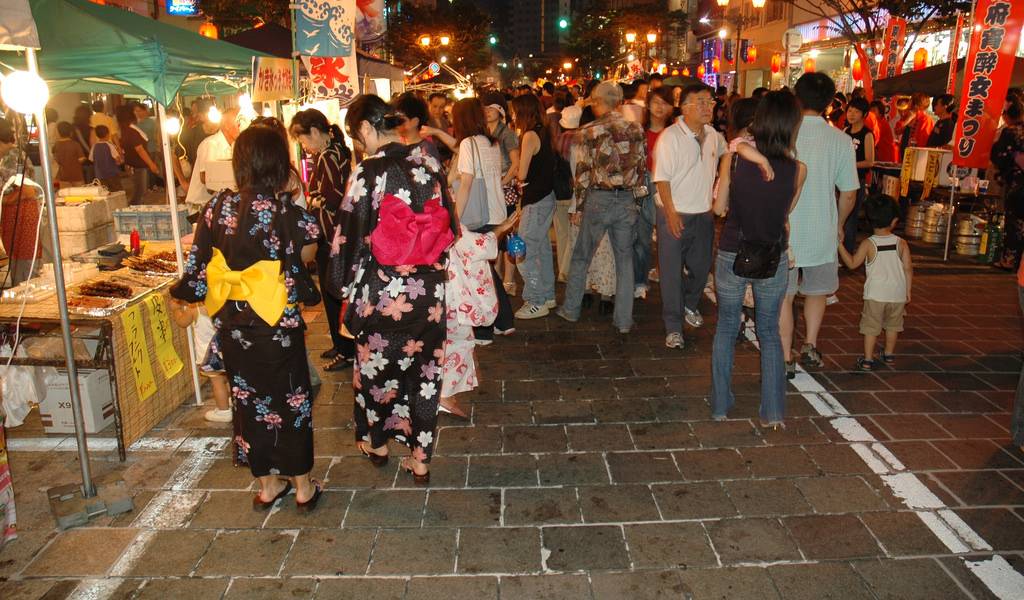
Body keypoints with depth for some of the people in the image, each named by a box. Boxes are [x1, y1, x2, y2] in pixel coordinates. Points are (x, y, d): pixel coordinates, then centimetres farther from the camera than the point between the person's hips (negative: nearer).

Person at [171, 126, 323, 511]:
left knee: (249, 400, 17)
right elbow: (303, 262, -19)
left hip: (231, 324, 4)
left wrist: (183, 293, 18)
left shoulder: (217, 207, -5)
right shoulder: (286, 212, -17)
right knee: (292, 400, 12)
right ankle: (302, 486, 23)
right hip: (276, 324, -4)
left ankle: (267, 484, 30)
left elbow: (198, 264, 0)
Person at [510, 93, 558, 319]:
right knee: (542, 249, 17)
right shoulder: (543, 133, 11)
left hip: (536, 201, -10)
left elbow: (522, 174, -14)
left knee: (524, 252, -4)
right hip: (546, 197, 10)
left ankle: (536, 302, 2)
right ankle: (547, 296, 27)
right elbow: (541, 166, 12)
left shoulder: (530, 135, -15)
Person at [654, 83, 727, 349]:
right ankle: (673, 327, 10)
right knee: (672, 272, 0)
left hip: (704, 214, 6)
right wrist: (671, 213, -18)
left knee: (701, 268, 16)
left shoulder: (714, 136, 5)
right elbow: (662, 179, -14)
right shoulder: (670, 137, -12)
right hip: (675, 215, -6)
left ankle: (689, 305, 43)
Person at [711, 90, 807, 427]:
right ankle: (773, 412, 19)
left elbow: (720, 208, -2)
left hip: (732, 256, 0)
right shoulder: (797, 169, -9)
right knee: (770, 333, 16)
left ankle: (720, 405, 22)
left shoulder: (733, 159, -10)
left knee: (726, 329, 16)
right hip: (773, 260, 1)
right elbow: (786, 213, 4)